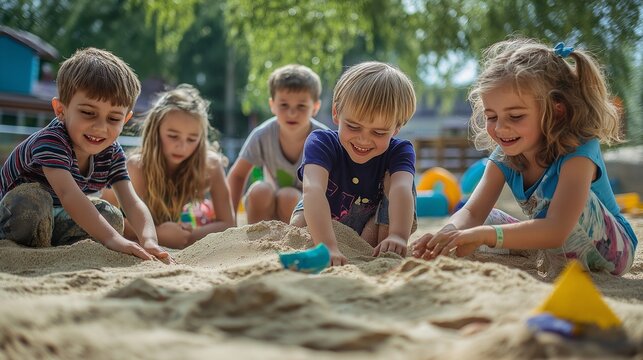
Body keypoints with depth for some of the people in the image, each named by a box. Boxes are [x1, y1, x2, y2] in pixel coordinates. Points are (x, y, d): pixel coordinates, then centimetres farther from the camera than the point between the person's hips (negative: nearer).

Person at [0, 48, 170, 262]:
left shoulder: (112, 154, -13)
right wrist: (111, 239, -59)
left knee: (112, 217, -8)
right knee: (32, 198, -36)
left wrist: (149, 240, -44)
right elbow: (68, 194, -48)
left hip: (51, 219, 6)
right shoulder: (50, 141, -34)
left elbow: (131, 202, -22)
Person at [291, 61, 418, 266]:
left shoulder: (399, 152, -22)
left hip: (374, 227, 1)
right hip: (326, 223, -1)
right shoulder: (321, 143, -27)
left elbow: (401, 188, -44)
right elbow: (313, 189, -47)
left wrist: (398, 236, -67)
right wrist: (327, 246, -65)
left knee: (392, 178, -23)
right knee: (299, 225, -33)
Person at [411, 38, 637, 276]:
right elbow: (472, 213, -19)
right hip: (551, 244, 7)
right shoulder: (503, 157, -10)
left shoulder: (577, 154, -31)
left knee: (571, 199, -35)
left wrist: (485, 234, -56)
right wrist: (449, 234, -43)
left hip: (615, 248, -7)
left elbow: (557, 231, -44)